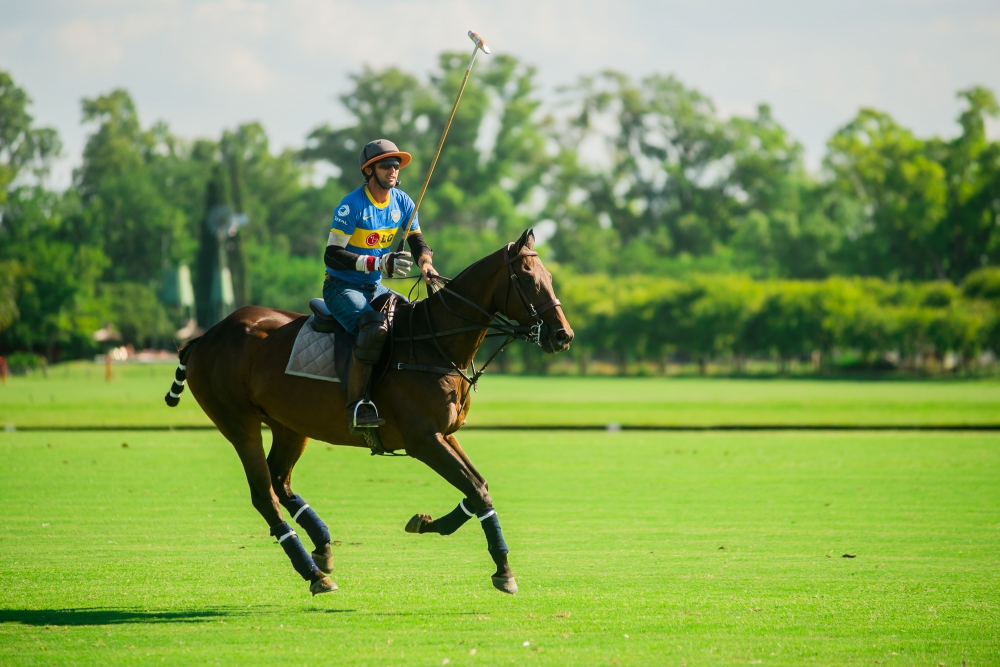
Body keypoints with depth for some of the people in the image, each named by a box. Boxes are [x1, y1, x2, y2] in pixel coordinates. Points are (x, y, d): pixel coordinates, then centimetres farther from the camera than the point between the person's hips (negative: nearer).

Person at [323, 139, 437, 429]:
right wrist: (378, 263, -31)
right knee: (376, 327, -33)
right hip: (342, 287, -8)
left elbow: (418, 242, 8)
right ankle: (356, 405, -32)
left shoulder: (402, 203, 3)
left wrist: (426, 264, -17)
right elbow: (332, 254, -21)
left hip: (375, 288, 8)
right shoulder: (353, 205, -17)